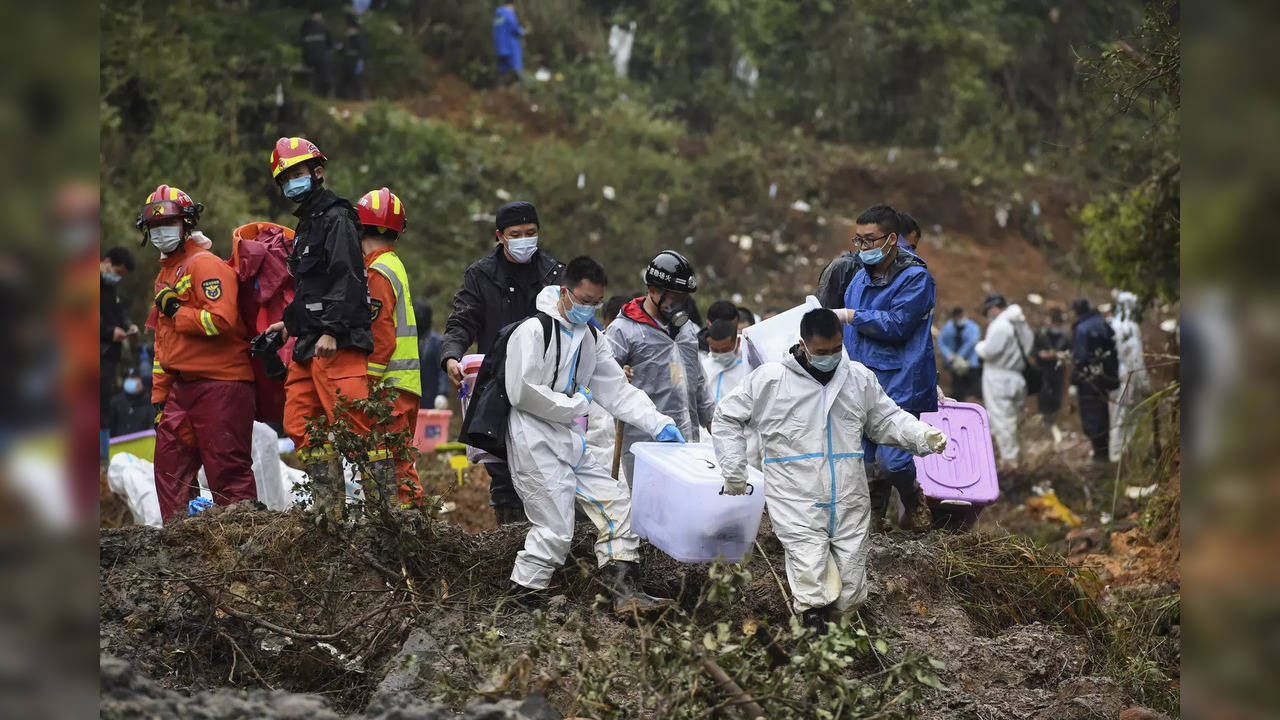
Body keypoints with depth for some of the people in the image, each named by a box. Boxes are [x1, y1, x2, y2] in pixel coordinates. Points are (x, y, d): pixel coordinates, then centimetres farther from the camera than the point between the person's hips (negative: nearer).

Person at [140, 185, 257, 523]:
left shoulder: (205, 265, -8)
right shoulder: (165, 275, 21)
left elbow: (221, 320, -23)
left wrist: (176, 312, -11)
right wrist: (159, 394, 22)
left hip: (220, 383, -9)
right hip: (182, 386, 9)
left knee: (228, 469, -7)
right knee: (170, 463, 9)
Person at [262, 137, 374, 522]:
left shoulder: (337, 218, -7)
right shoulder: (306, 224, 24)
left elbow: (348, 281, -17)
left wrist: (332, 330, -24)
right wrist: (290, 322, 25)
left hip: (338, 344, -10)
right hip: (309, 345, 10)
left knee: (355, 423, -14)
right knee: (300, 425, 6)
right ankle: (330, 512, 8)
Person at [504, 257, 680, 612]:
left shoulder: (590, 338, 12)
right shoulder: (534, 332, -14)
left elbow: (617, 390, 11)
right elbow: (523, 393, -21)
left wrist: (658, 423, -1)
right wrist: (576, 405, -11)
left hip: (569, 441, 9)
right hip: (535, 442, -9)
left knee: (616, 500, 4)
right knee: (555, 530, -11)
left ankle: (624, 589, 6)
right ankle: (524, 597, 3)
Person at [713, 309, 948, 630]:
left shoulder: (860, 378, 8)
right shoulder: (770, 380, -2)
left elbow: (887, 420, 17)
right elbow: (727, 417, 8)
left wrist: (923, 435, -2)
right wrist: (734, 471, 4)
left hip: (849, 506, 4)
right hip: (797, 508, -3)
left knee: (850, 596, 4)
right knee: (813, 590, -17)